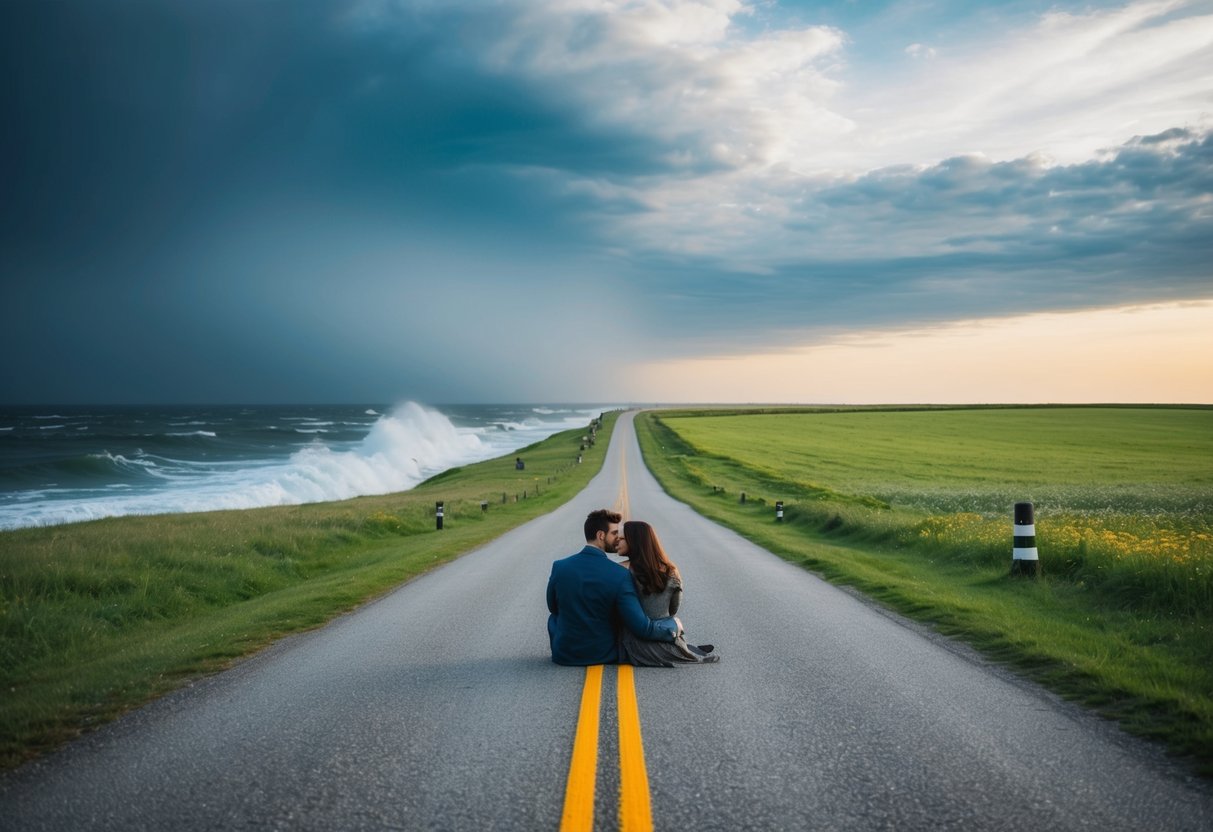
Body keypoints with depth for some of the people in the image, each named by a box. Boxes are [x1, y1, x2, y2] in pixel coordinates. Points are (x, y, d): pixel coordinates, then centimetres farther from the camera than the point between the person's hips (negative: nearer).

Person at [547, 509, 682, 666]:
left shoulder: (559, 567, -12)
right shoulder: (620, 575, -21)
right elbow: (641, 628, -22)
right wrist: (673, 624, -4)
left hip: (564, 657, 1)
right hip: (605, 657, -1)